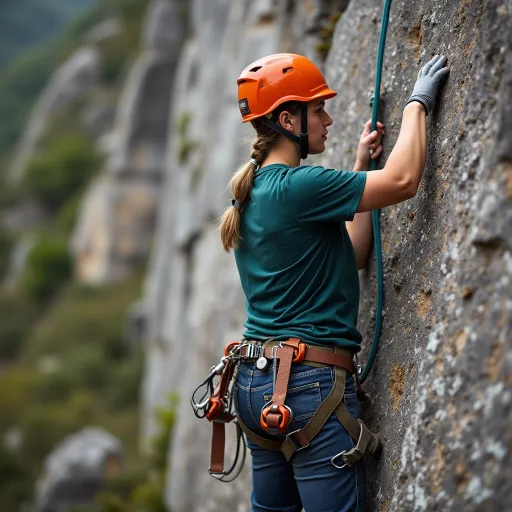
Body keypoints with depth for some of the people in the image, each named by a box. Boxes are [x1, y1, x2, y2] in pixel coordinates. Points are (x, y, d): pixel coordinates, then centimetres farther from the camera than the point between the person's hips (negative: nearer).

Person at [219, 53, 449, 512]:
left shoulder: (252, 193, 14)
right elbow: (403, 180, -20)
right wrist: (418, 101, -5)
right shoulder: (296, 185, -14)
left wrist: (362, 164, 19)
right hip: (309, 382, -10)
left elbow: (351, 256, 18)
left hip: (256, 380, 10)